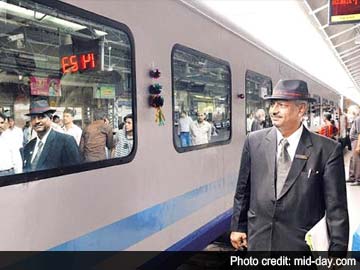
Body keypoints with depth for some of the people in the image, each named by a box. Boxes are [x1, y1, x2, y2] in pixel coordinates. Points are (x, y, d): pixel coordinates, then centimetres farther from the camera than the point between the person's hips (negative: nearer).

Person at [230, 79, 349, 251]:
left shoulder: (328, 150, -11)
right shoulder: (254, 141, -3)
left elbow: (336, 208, -8)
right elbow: (243, 189, 4)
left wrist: (338, 247, -9)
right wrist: (238, 226, 8)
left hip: (302, 242, -2)